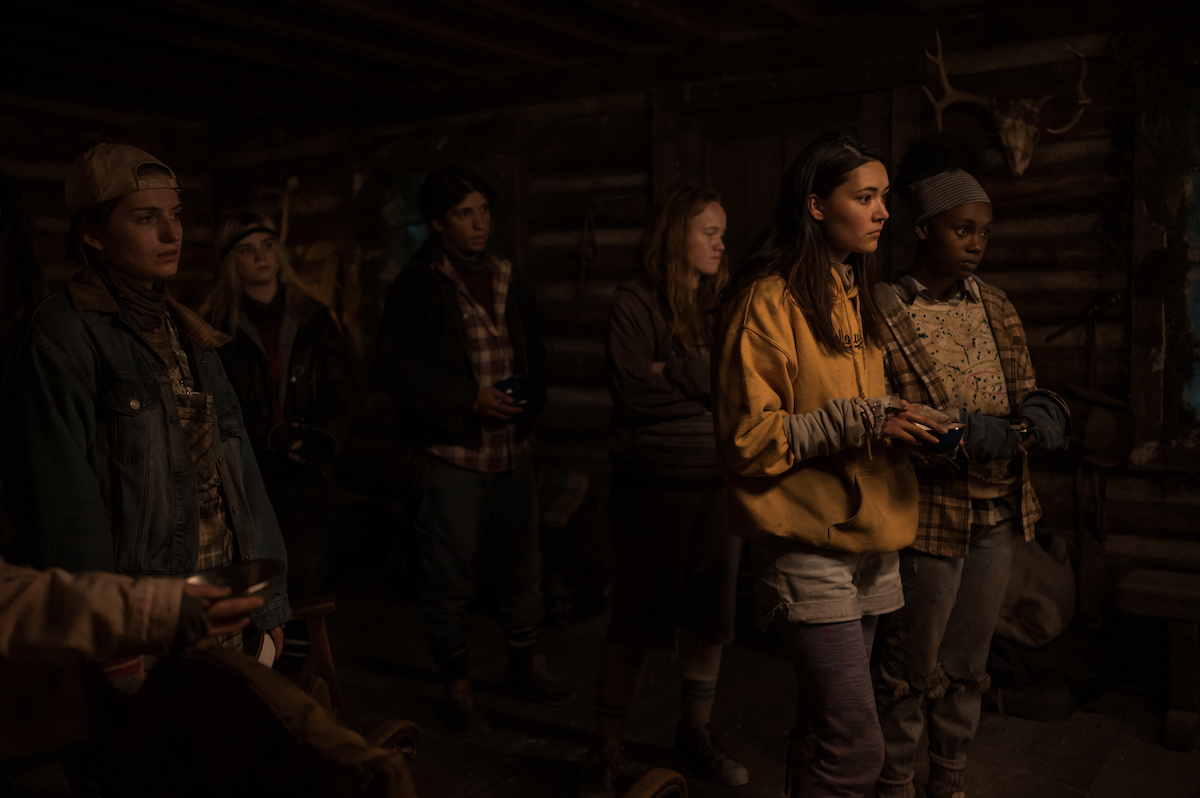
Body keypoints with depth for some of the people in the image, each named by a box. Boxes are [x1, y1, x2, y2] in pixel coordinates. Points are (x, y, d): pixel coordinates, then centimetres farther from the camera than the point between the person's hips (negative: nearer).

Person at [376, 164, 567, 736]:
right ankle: (456, 686, 21)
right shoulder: (416, 286, -7)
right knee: (450, 577, 3)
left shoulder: (508, 280, 12)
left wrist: (529, 396, 0)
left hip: (510, 450, 6)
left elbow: (533, 352, 20)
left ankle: (524, 664, 34)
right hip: (450, 453, -5)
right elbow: (396, 365, -14)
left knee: (522, 564, 15)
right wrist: (470, 397, -18)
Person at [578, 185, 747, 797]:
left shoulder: (724, 305, 11)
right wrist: (706, 383, -7)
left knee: (709, 617, 12)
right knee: (635, 623, 2)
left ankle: (696, 731, 31)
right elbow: (633, 392, -14)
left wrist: (672, 373, -9)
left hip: (718, 481, 5)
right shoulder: (634, 306, -4)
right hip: (654, 485, -5)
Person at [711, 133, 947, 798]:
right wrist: (856, 421, -19)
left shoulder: (857, 299, 16)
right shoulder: (768, 300, -11)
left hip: (865, 542, 8)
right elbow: (747, 442, -14)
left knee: (823, 728, 14)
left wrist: (903, 421, 8)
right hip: (807, 549, -8)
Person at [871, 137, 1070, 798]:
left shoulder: (994, 307, 8)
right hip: (929, 516, -6)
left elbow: (1024, 391, 14)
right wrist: (965, 436, -27)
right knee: (912, 667, 7)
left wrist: (1039, 411, -10)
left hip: (997, 514, 6)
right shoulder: (883, 314, -12)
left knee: (968, 663, 19)